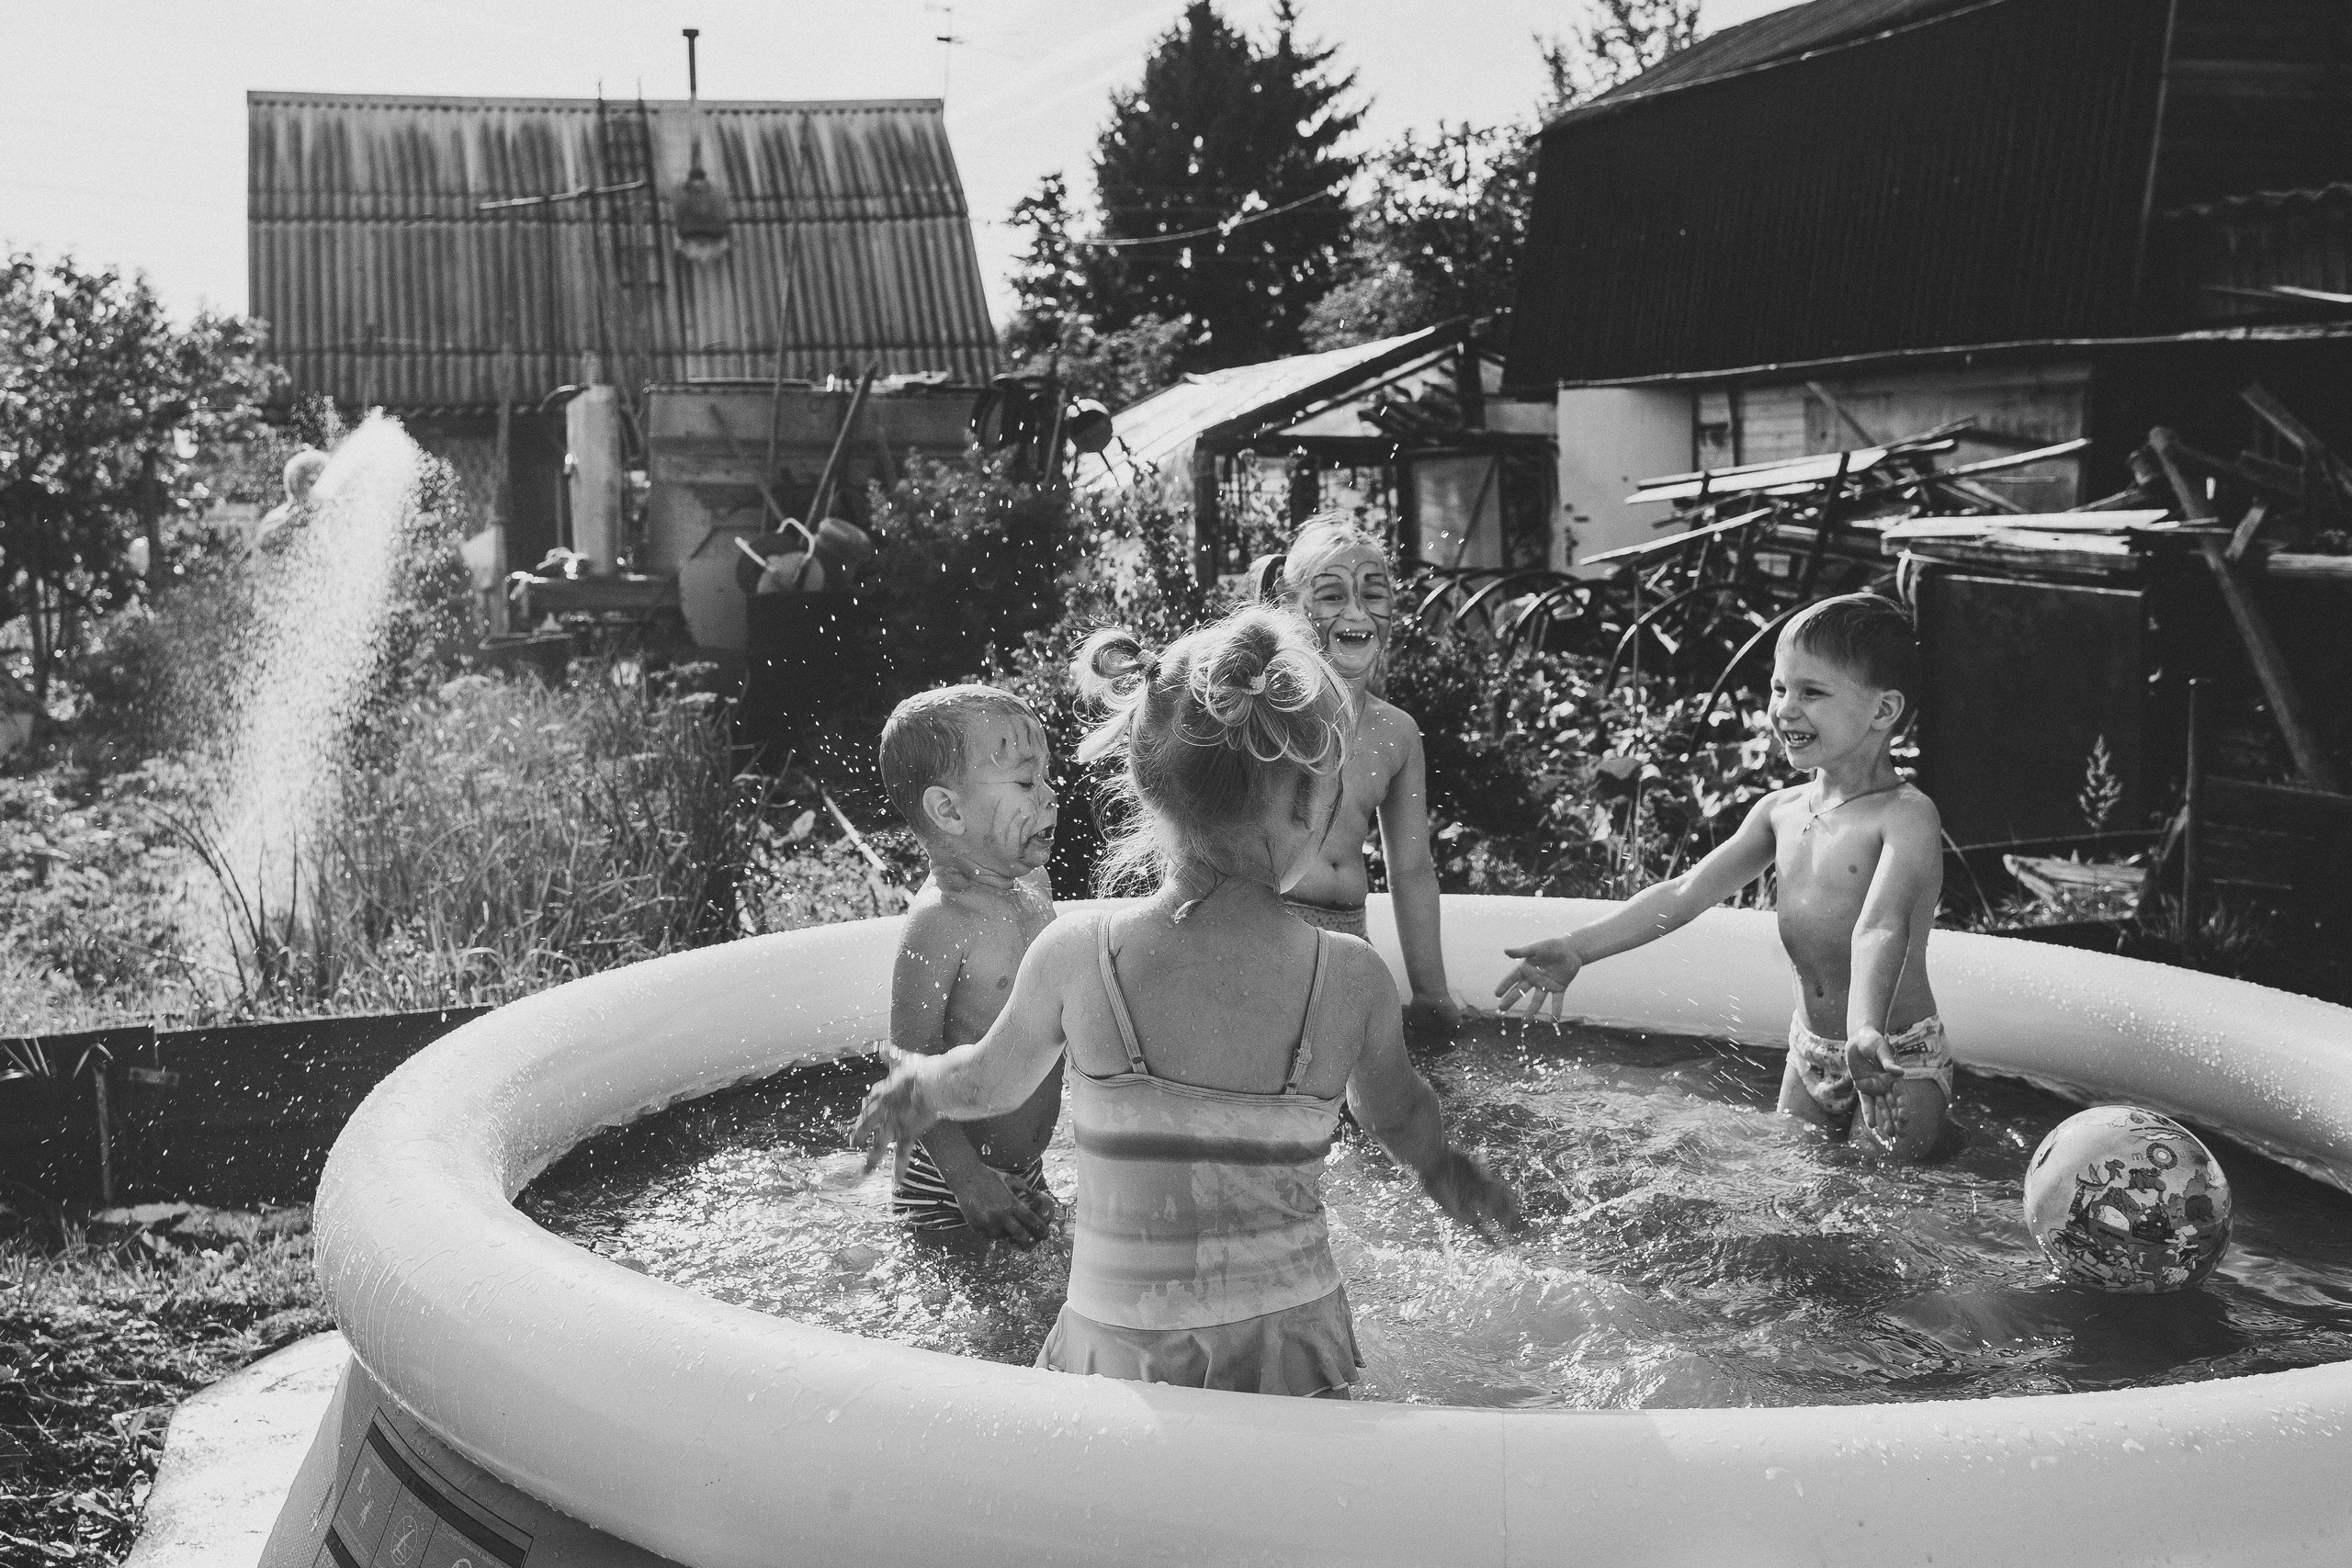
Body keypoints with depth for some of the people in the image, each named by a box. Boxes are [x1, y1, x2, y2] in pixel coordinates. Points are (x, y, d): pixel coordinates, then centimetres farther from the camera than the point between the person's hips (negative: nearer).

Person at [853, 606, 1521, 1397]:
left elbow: (991, 1082, 9)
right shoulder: (1354, 978, -8)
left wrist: (918, 1085, 32)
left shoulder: (1075, 954, -11)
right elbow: (1397, 1112, 13)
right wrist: (1440, 1161, 36)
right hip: (1292, 1344, 1)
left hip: (1121, 1353, -1)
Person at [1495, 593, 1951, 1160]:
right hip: (1810, 1049, 7)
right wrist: (1577, 948, -11)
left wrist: (1866, 1030, -53)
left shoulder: (1908, 816, -21)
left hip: (1900, 1061, -6)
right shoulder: (1781, 810, 1)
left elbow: (1879, 930, -36)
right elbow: (1686, 892, -1)